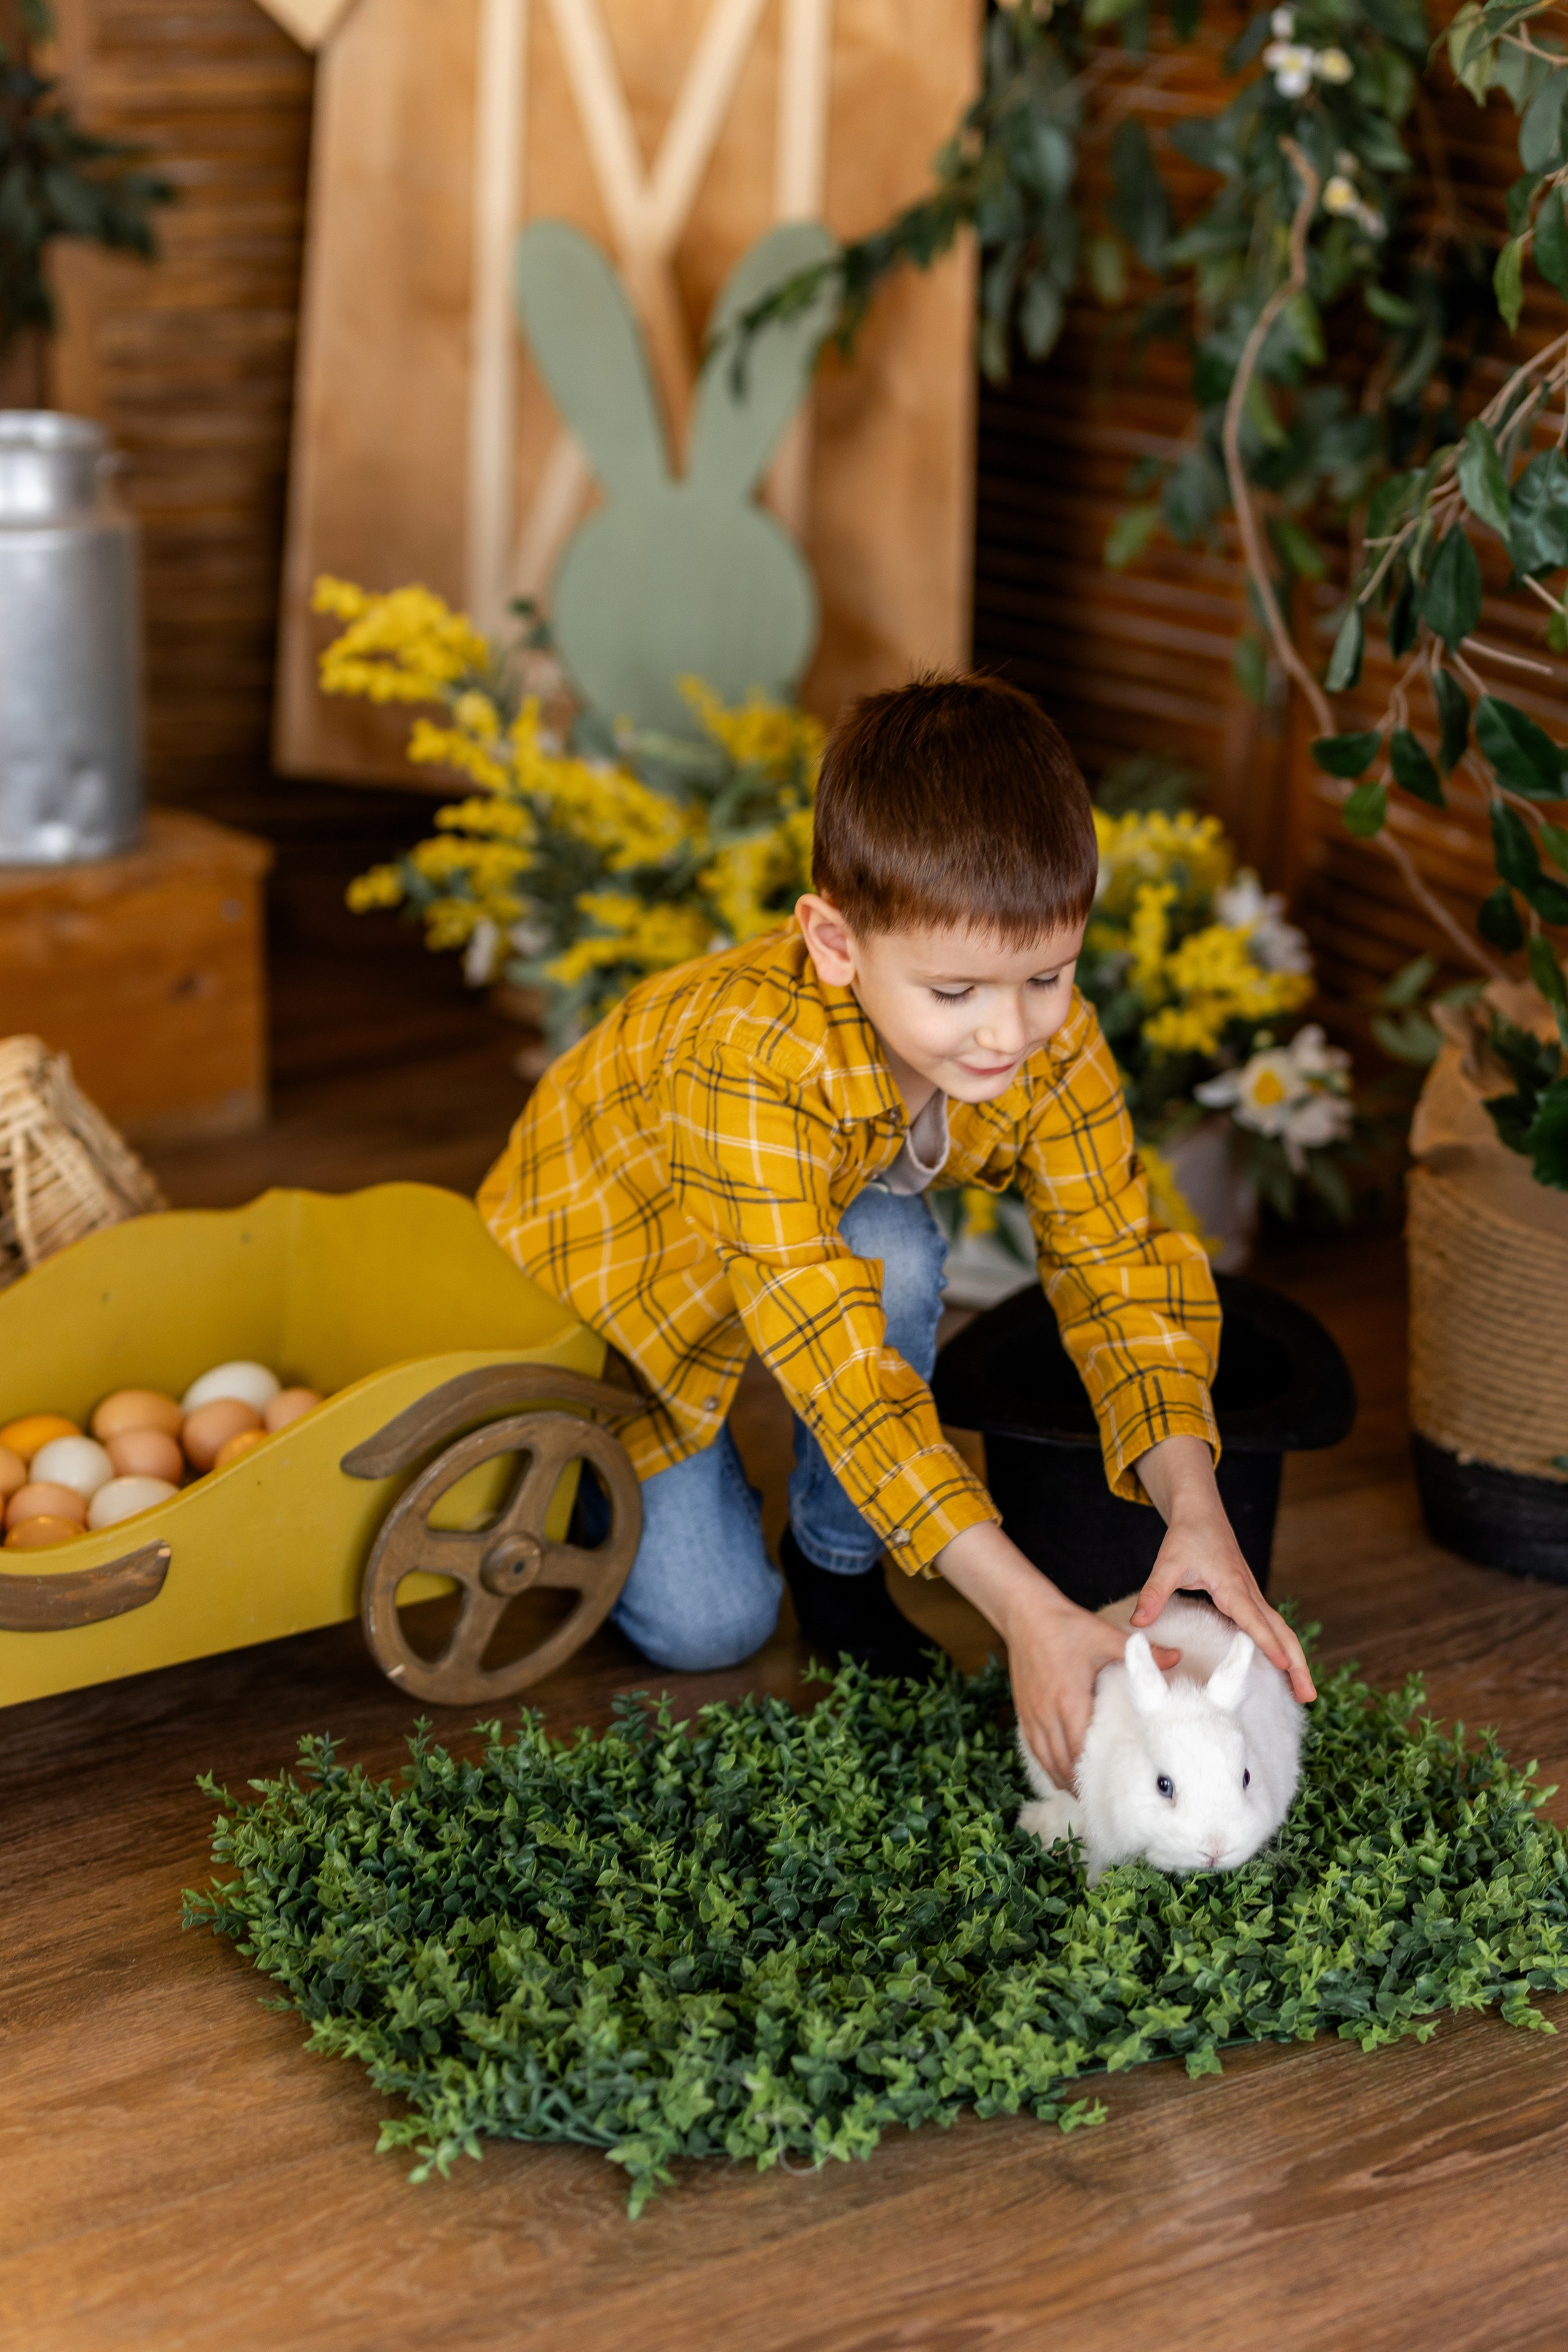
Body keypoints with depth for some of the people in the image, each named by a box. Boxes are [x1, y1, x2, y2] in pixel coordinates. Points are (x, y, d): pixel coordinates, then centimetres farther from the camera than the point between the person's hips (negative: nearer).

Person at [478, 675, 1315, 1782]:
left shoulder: (1053, 1042, -27)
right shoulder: (754, 1059, -44)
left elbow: (1122, 1272, -23)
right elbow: (841, 1369, -47)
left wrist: (1195, 1509, -42)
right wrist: (1027, 1609, -53)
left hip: (826, 1224, 5)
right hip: (588, 1265, -4)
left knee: (894, 1256, -30)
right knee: (709, 1625, -10)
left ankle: (837, 1563, -3)